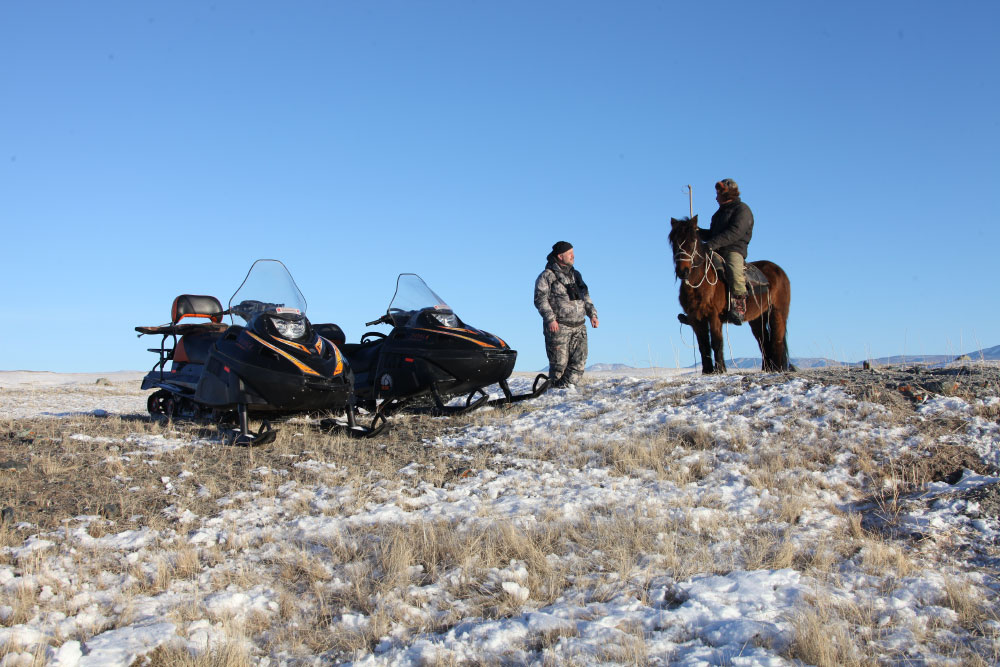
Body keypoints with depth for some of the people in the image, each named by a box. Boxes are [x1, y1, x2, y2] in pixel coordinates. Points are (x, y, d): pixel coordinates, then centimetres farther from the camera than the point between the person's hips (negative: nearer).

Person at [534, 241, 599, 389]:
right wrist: (550, 319, -19)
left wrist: (592, 314, 11)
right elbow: (540, 299, -9)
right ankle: (554, 387, 10)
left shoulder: (576, 275, 19)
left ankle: (566, 386, 3)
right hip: (558, 327, -6)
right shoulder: (547, 275, -2)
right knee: (560, 361, -5)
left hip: (579, 327, 6)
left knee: (579, 360, -2)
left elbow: (586, 297, 24)